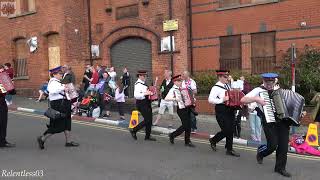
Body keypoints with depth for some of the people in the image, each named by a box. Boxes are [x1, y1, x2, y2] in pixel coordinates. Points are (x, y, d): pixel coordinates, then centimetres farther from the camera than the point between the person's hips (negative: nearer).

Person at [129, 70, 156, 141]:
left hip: (147, 103, 10)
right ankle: (133, 130, 6)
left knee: (149, 120, 10)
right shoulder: (138, 84, -14)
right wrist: (145, 93, -32)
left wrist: (150, 92, 17)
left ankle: (148, 136, 20)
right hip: (142, 104, -10)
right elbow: (136, 95, -28)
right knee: (147, 120, -10)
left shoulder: (143, 84, 16)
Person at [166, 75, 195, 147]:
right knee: (185, 126, -6)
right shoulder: (173, 90, -11)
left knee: (188, 125, 9)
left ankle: (187, 141, 20)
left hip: (187, 108, 8)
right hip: (181, 109, -8)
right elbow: (166, 98, -23)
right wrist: (175, 99, -28)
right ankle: (172, 135, 14)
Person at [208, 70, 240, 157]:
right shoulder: (216, 87, -13)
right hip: (221, 111, -8)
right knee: (226, 130, -7)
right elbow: (210, 100, -23)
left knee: (231, 130, 10)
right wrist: (222, 100, -27)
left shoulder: (228, 85, 13)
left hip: (230, 110, 8)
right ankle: (213, 140, 19)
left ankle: (229, 149, 23)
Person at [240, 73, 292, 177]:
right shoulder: (258, 90, -2)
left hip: (282, 121, 5)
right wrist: (256, 99, -24)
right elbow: (243, 100, -12)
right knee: (272, 145, -9)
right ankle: (260, 153, 24)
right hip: (269, 121, -5)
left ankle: (280, 168, 19)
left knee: (283, 145, 3)